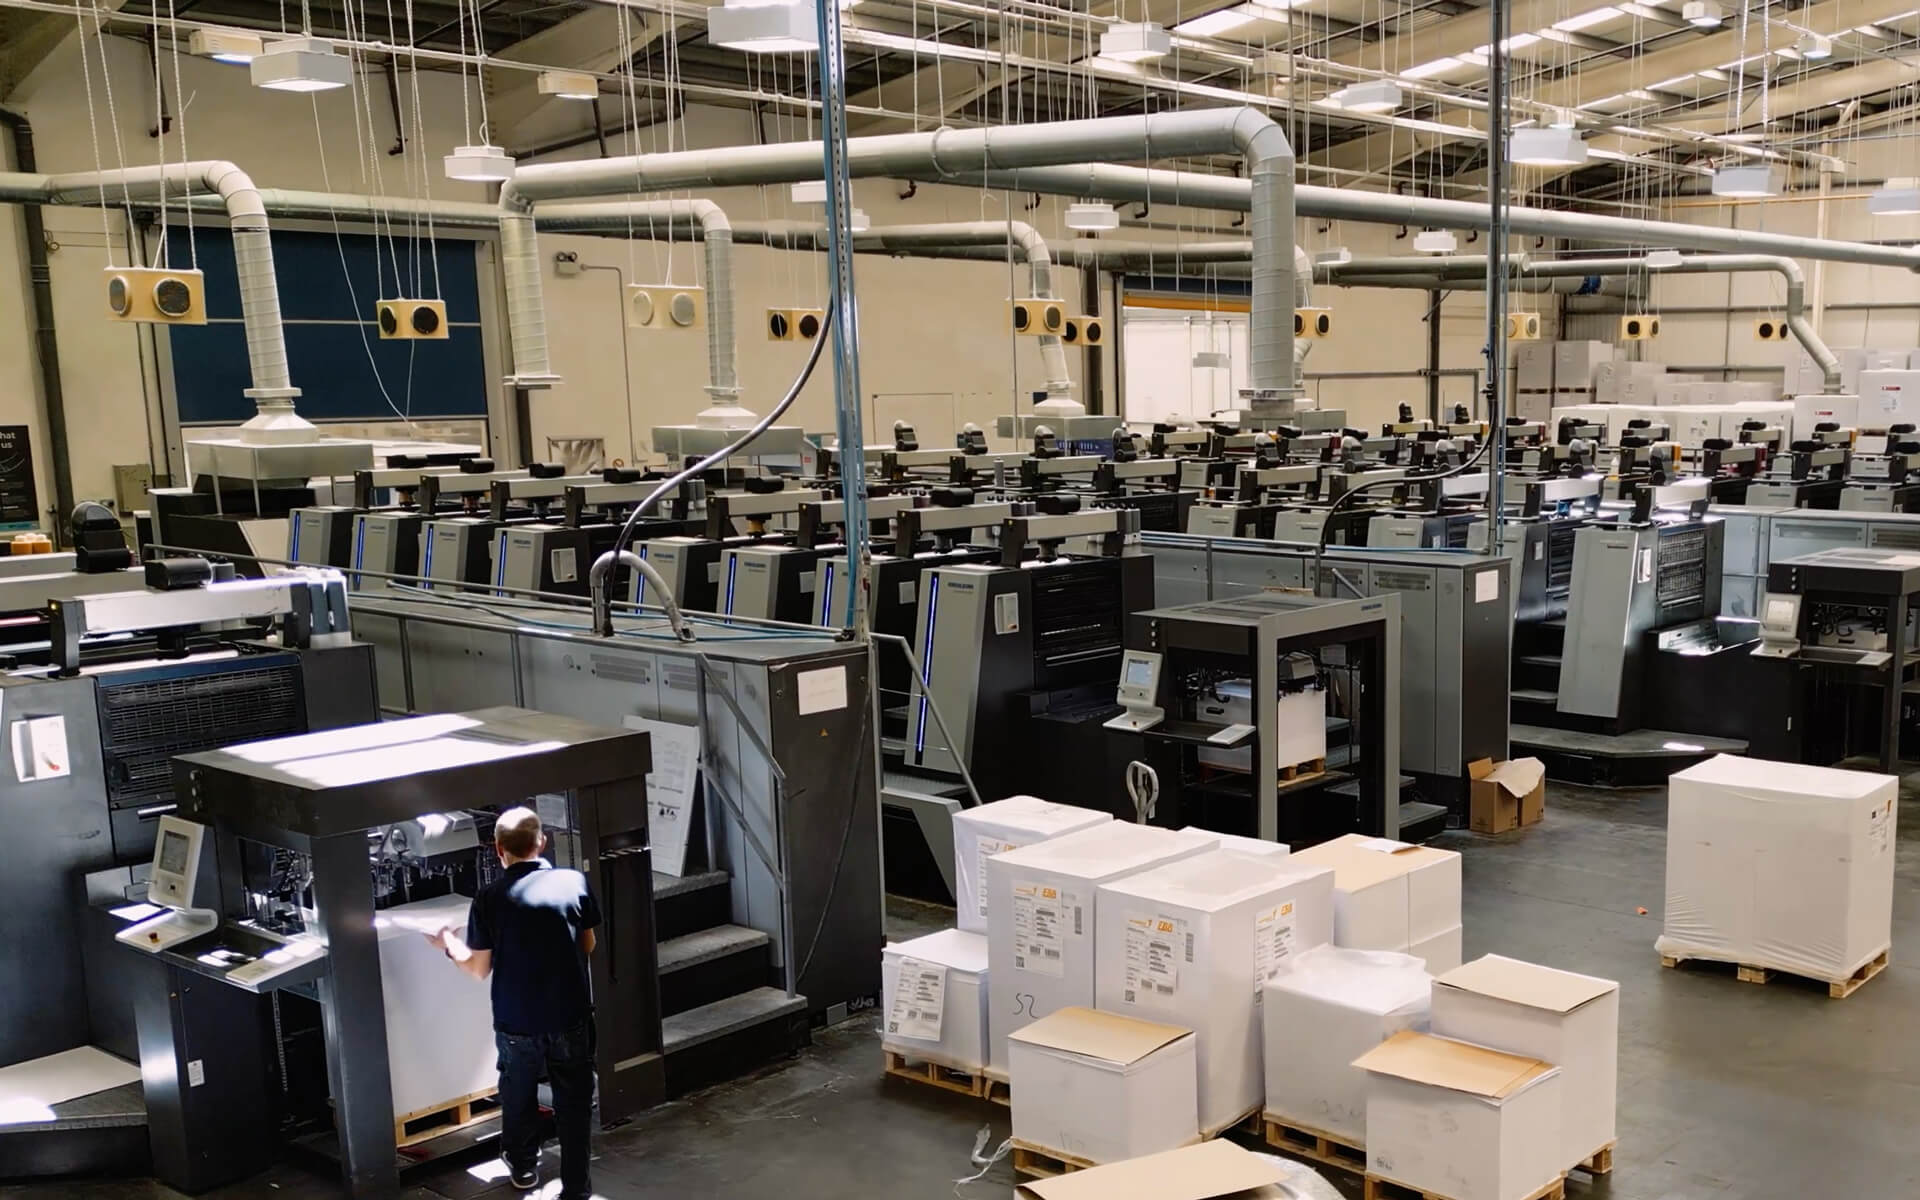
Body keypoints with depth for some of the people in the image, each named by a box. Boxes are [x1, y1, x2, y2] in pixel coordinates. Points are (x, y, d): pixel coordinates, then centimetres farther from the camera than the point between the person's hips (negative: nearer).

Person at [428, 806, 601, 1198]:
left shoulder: (490, 898, -10)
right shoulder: (575, 882, -7)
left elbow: (479, 970, -3)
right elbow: (588, 946, 5)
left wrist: (449, 945, 15)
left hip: (517, 1022, 0)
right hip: (571, 1018, 0)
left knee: (518, 1095, 24)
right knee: (573, 1103, 12)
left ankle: (523, 1167, 43)